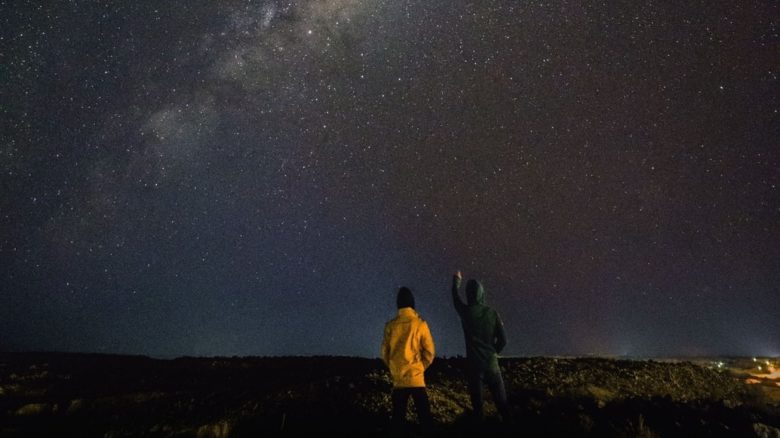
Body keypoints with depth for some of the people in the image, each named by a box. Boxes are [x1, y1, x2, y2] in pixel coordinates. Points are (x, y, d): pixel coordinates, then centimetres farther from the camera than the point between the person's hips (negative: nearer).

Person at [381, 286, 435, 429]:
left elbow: (385, 352, 4)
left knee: (398, 415, 14)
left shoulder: (391, 325, -4)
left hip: (398, 378, 2)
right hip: (416, 377, -2)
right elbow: (429, 351, -5)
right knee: (424, 414, 9)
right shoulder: (420, 324, -9)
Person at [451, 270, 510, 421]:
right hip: (491, 362, 2)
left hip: (474, 362, -1)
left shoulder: (465, 311, -8)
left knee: (477, 399, 9)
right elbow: (503, 340, -1)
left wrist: (456, 281, 31)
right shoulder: (492, 312, -5)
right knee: (500, 398, 10)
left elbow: (455, 297, 14)